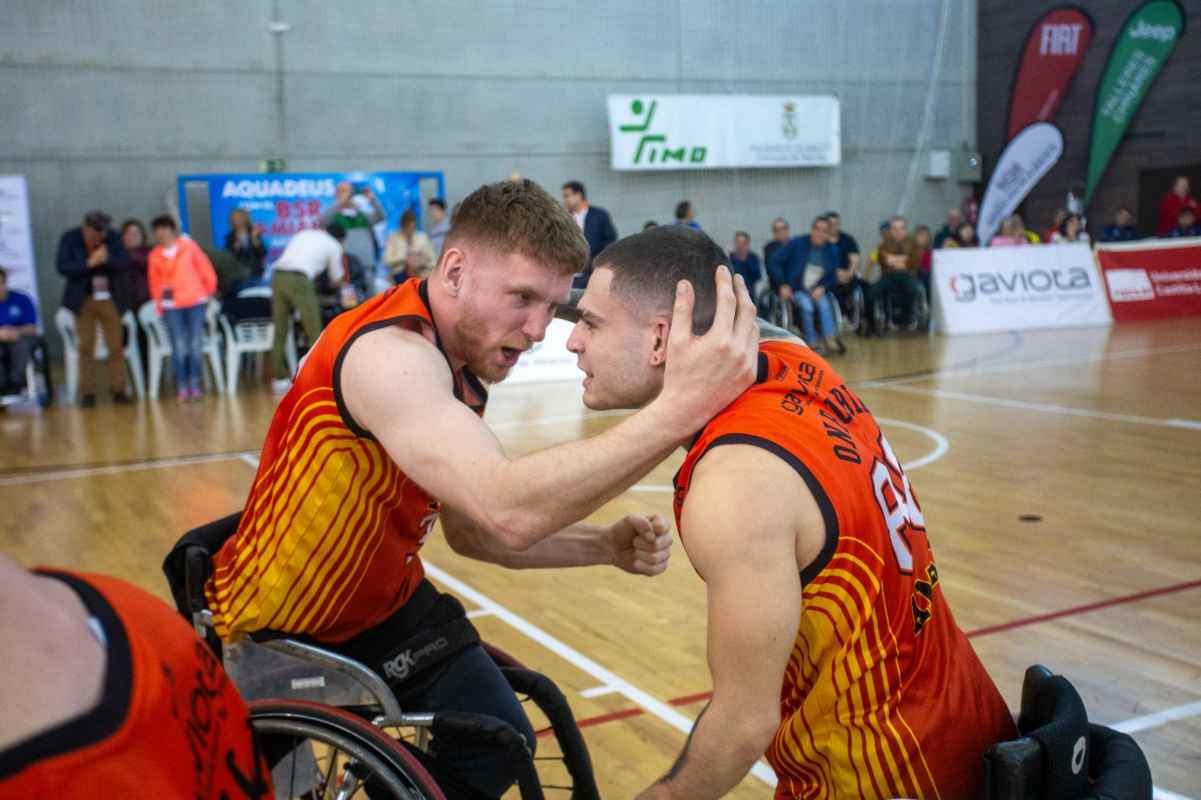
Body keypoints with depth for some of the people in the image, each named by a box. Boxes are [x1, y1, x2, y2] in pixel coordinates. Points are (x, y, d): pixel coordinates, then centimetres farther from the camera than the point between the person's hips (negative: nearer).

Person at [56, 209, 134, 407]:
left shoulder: (113, 238, -1)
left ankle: (118, 390, 8)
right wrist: (89, 263, -23)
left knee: (116, 346, 1)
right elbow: (62, 267, -12)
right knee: (86, 348, 1)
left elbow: (124, 265, -7)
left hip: (110, 299, 1)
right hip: (83, 300, -1)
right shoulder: (69, 239, -4)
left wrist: (107, 259, -26)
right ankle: (87, 393, 6)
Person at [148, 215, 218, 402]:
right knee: (179, 347, -6)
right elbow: (155, 283, 12)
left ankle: (195, 386, 7)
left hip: (195, 302, 0)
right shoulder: (155, 255, 6)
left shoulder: (189, 246, 4)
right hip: (171, 306, 0)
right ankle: (182, 388, -2)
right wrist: (159, 304, 9)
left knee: (195, 346, -1)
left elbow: (206, 270, 9)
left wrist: (207, 292, 12)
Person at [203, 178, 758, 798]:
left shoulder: (459, 366, 0)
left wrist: (604, 546, -11)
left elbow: (475, 527, 4)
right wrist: (681, 407, -49)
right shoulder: (390, 353, -31)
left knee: (498, 743, 5)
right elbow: (508, 510, -47)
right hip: (275, 634, -8)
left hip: (385, 604, 8)